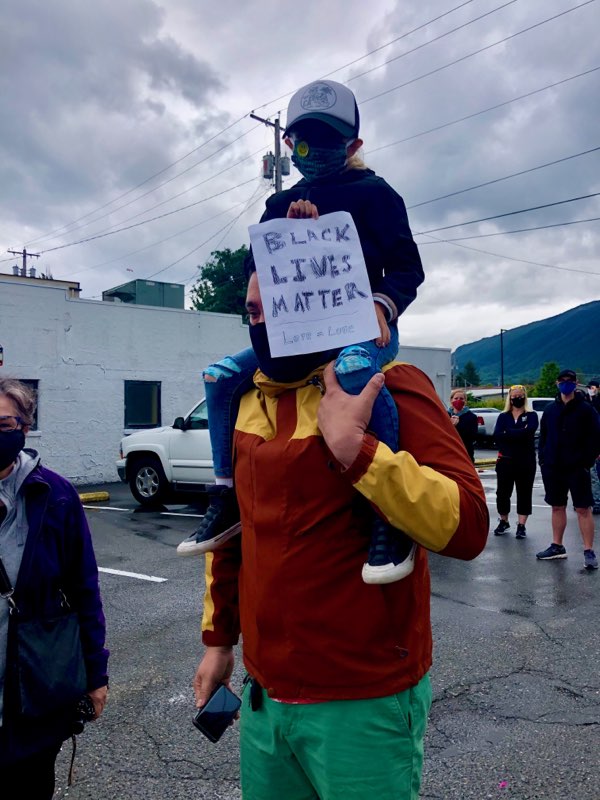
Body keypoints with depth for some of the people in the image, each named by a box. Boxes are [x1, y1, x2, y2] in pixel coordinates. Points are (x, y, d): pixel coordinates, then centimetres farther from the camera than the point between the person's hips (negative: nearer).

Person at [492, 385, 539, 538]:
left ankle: (521, 525, 11)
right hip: (505, 460, 2)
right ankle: (503, 522, 25)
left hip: (526, 461, -2)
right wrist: (519, 433, -15)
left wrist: (508, 434, -14)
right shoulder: (503, 416, 8)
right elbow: (496, 435, -9)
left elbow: (529, 432, -18)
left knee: (524, 493, 3)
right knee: (502, 492, 7)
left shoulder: (531, 416, 4)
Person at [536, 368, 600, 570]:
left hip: (577, 469, -4)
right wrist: (543, 460, 5)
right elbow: (543, 437, 13)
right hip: (553, 469, 5)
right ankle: (557, 547, 23)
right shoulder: (550, 410, 9)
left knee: (583, 509, -4)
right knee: (557, 507, 13)